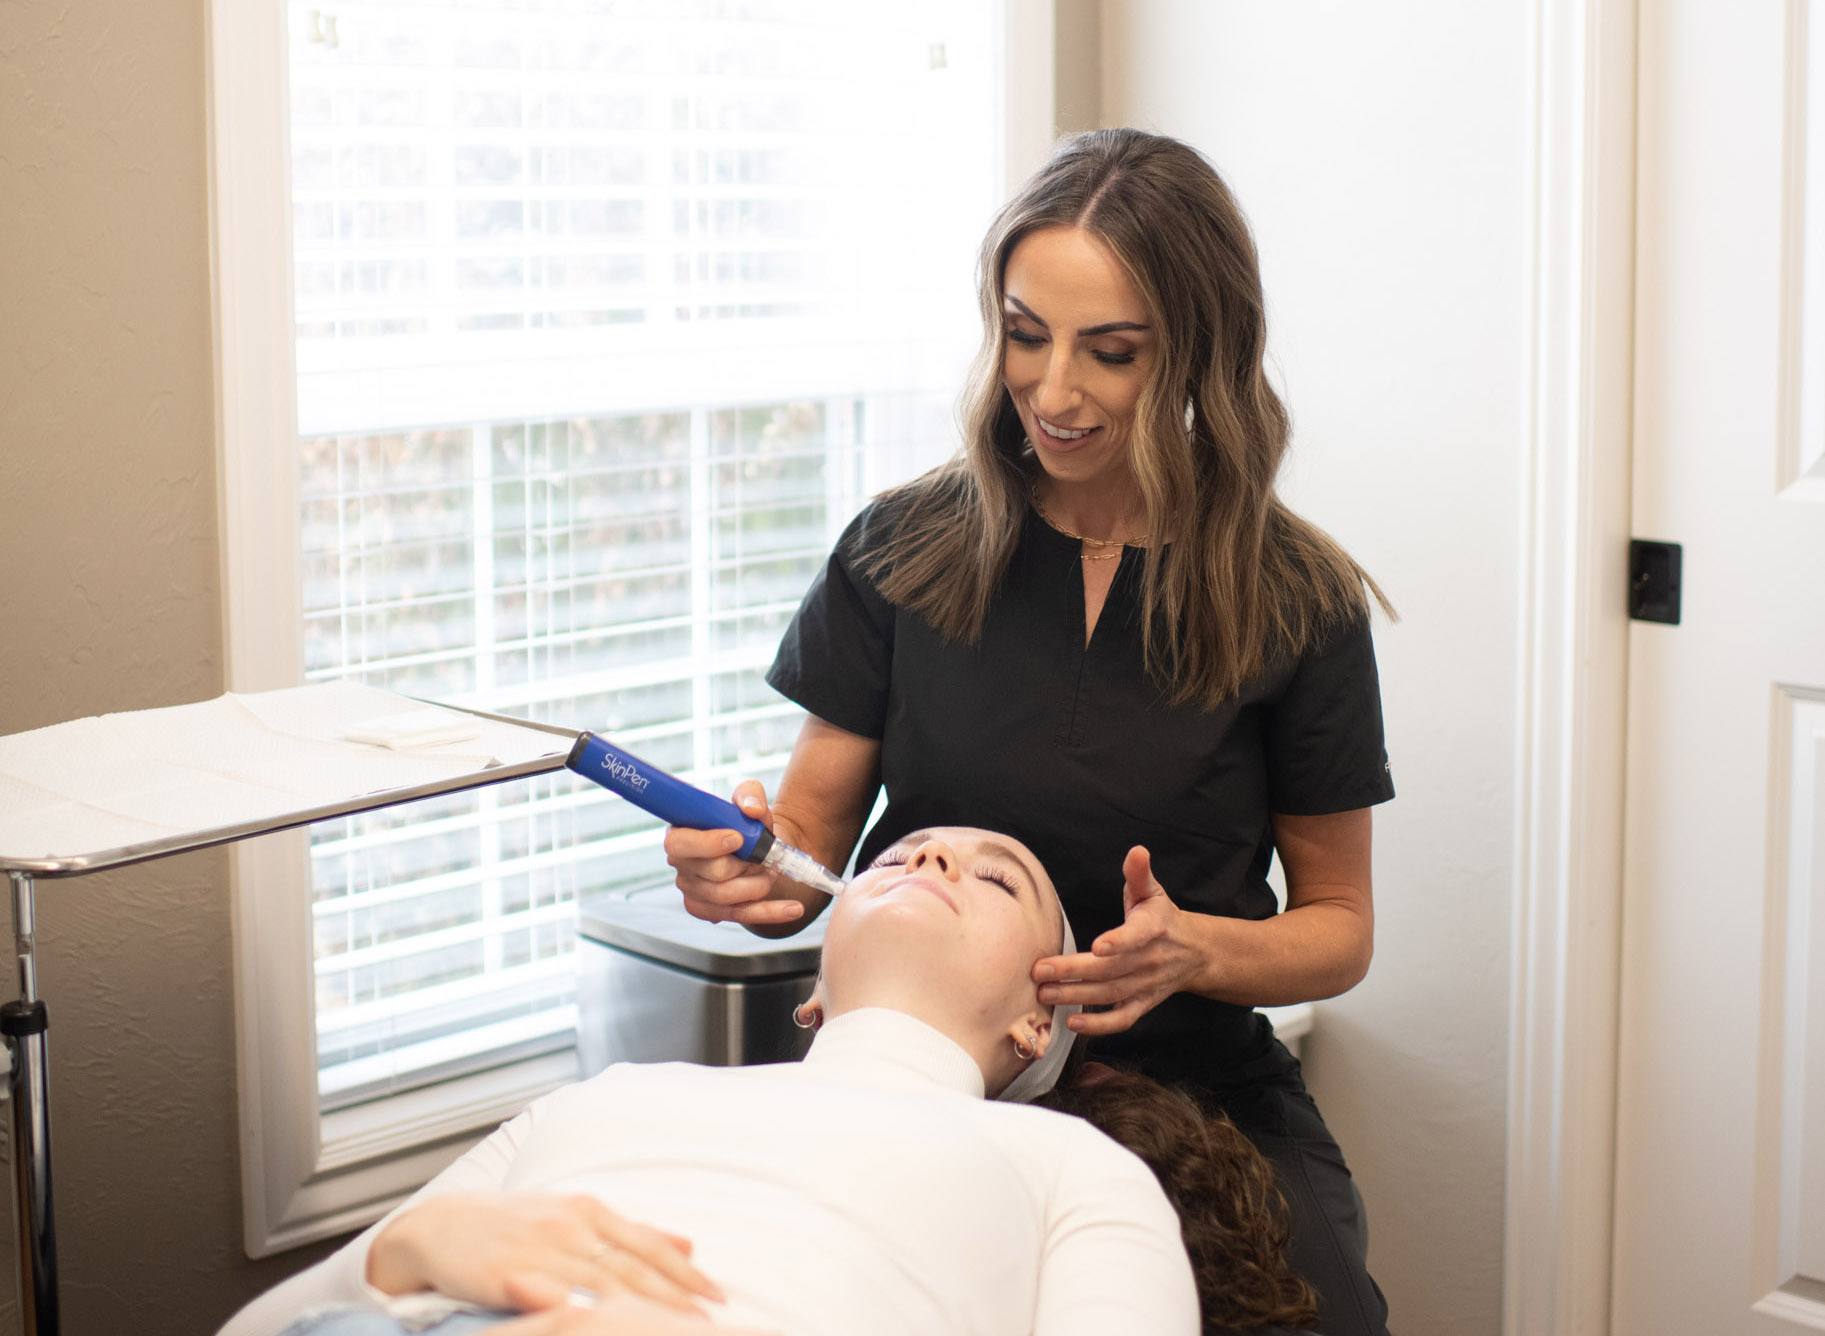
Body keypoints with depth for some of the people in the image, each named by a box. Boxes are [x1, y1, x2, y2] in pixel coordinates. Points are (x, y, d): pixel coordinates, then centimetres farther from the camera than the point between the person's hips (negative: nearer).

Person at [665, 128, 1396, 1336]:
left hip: (1188, 1089, 0)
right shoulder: (902, 553, 1)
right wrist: (752, 869, -15)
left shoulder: (1295, 603, -2)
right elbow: (813, 829, 8)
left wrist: (1194, 950, -15)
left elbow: (1339, 928, 6)